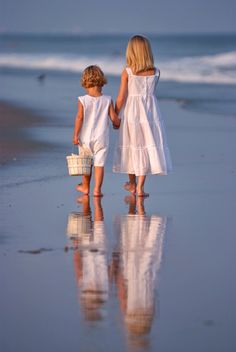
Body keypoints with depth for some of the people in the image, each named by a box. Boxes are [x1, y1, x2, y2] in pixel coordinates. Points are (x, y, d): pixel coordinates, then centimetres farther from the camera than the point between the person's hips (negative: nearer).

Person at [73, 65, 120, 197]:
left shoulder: (83, 100, -9)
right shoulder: (107, 100, -5)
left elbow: (79, 118, -10)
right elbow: (114, 117, -3)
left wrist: (76, 135, -3)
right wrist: (118, 124, 20)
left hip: (86, 138, 0)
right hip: (102, 138, 0)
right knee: (99, 164, 3)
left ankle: (85, 187, 29)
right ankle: (97, 189, -1)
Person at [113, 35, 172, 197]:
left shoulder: (127, 72, -10)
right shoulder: (156, 72, -4)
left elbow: (121, 98, -8)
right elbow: (151, 92, 5)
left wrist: (115, 117, 2)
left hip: (131, 111, 0)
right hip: (150, 112, 0)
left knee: (131, 146, 15)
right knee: (148, 146, 4)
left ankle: (132, 184, 30)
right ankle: (140, 186, -3)